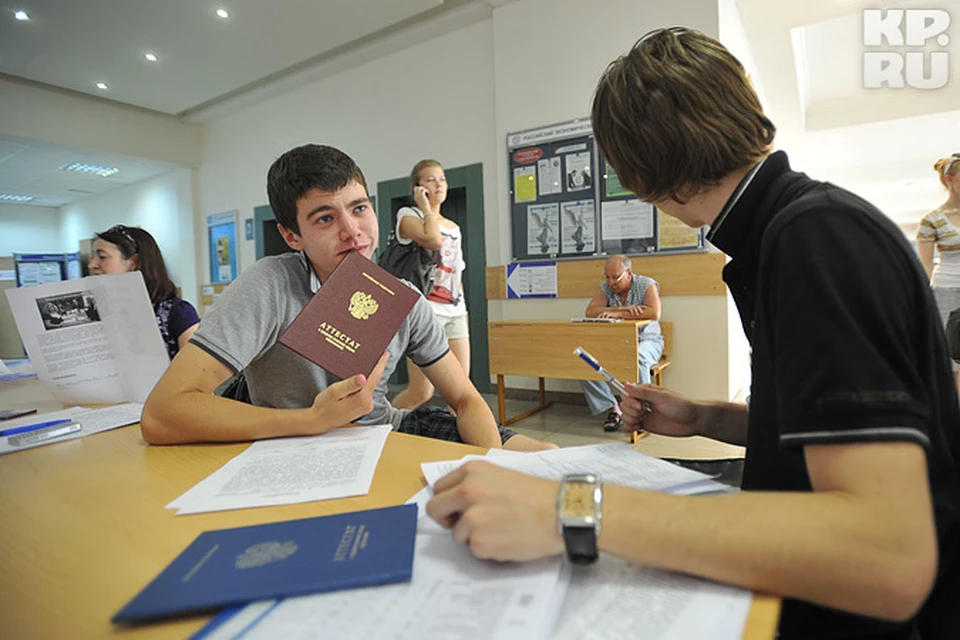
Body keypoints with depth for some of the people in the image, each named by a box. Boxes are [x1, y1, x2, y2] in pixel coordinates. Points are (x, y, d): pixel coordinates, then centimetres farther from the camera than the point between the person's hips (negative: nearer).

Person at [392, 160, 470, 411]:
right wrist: (425, 208, -5)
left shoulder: (454, 227, 20)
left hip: (455, 311, 7)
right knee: (421, 392, -6)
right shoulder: (408, 215, 1)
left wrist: (463, 312, 17)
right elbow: (434, 241, -21)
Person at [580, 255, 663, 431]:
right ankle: (613, 410, -15)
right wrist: (624, 308, -21)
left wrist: (618, 313, -24)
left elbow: (654, 313, -23)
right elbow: (590, 312, -11)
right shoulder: (605, 287, 4)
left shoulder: (647, 285, -5)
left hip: (645, 340, -3)